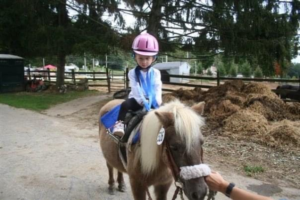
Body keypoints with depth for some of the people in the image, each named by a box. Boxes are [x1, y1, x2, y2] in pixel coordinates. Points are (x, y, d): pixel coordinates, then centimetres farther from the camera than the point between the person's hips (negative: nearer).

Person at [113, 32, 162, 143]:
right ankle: (119, 124, -30)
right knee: (125, 104, -31)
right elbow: (136, 89, -12)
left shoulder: (155, 72, 5)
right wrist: (143, 102, -25)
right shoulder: (133, 72, -1)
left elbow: (158, 88, -4)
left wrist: (157, 101, -21)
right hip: (137, 100, -2)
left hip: (152, 101, 2)